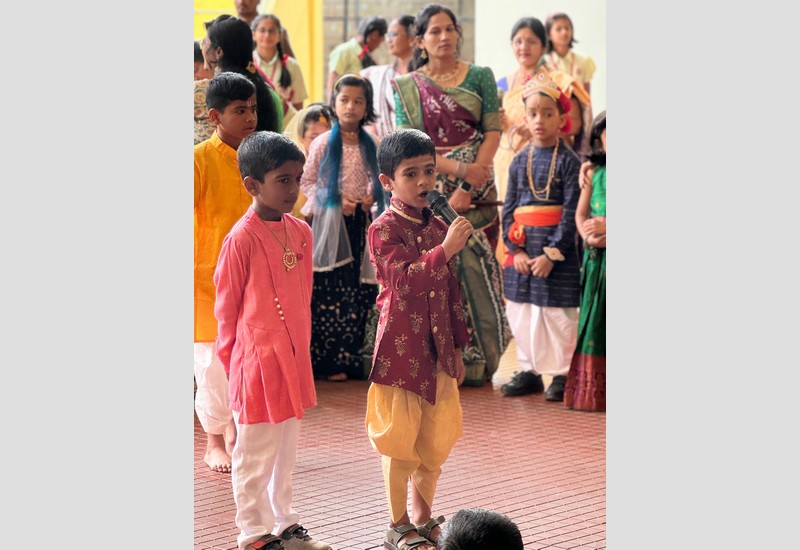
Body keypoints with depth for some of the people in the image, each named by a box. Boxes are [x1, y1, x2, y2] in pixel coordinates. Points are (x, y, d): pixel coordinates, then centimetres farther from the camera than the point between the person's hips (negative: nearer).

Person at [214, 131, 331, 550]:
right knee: (255, 455, 6)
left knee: (286, 449, 18)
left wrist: (301, 348, 13)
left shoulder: (301, 233, 3)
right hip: (257, 362, -7)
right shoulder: (242, 239, -16)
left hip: (294, 358, 7)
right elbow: (226, 308, -8)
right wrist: (235, 362, -1)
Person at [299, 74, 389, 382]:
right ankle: (329, 361, 2)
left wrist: (371, 198, -5)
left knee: (358, 291, 3)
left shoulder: (370, 146, 7)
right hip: (330, 221, -3)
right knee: (329, 291, -4)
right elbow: (307, 182, 0)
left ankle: (350, 357, 12)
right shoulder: (323, 143, -2)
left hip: (360, 221, 3)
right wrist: (335, 199, -11)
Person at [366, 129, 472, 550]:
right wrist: (445, 249, -30)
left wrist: (457, 346, 16)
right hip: (401, 346, -6)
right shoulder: (383, 230, -9)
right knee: (400, 439, 3)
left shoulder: (438, 228, 9)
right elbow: (405, 280, -23)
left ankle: (424, 516, 27)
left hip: (437, 348, 6)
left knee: (437, 436, 12)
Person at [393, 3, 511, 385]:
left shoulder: (480, 77, 7)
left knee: (475, 267, -3)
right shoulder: (407, 86, 6)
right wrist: (458, 169, -16)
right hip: (431, 188, 0)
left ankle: (476, 361, 7)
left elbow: (493, 132, -1)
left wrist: (468, 186, -12)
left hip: (477, 190, 0)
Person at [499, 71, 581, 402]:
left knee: (558, 313, 0)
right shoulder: (519, 161, 8)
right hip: (522, 251, 5)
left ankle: (562, 373, 12)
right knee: (521, 312, 10)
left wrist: (552, 253, -15)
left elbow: (571, 213, -10)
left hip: (557, 249, -5)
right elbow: (508, 209, 7)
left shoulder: (568, 161, -5)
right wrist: (515, 249, -5)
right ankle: (529, 371, 23)